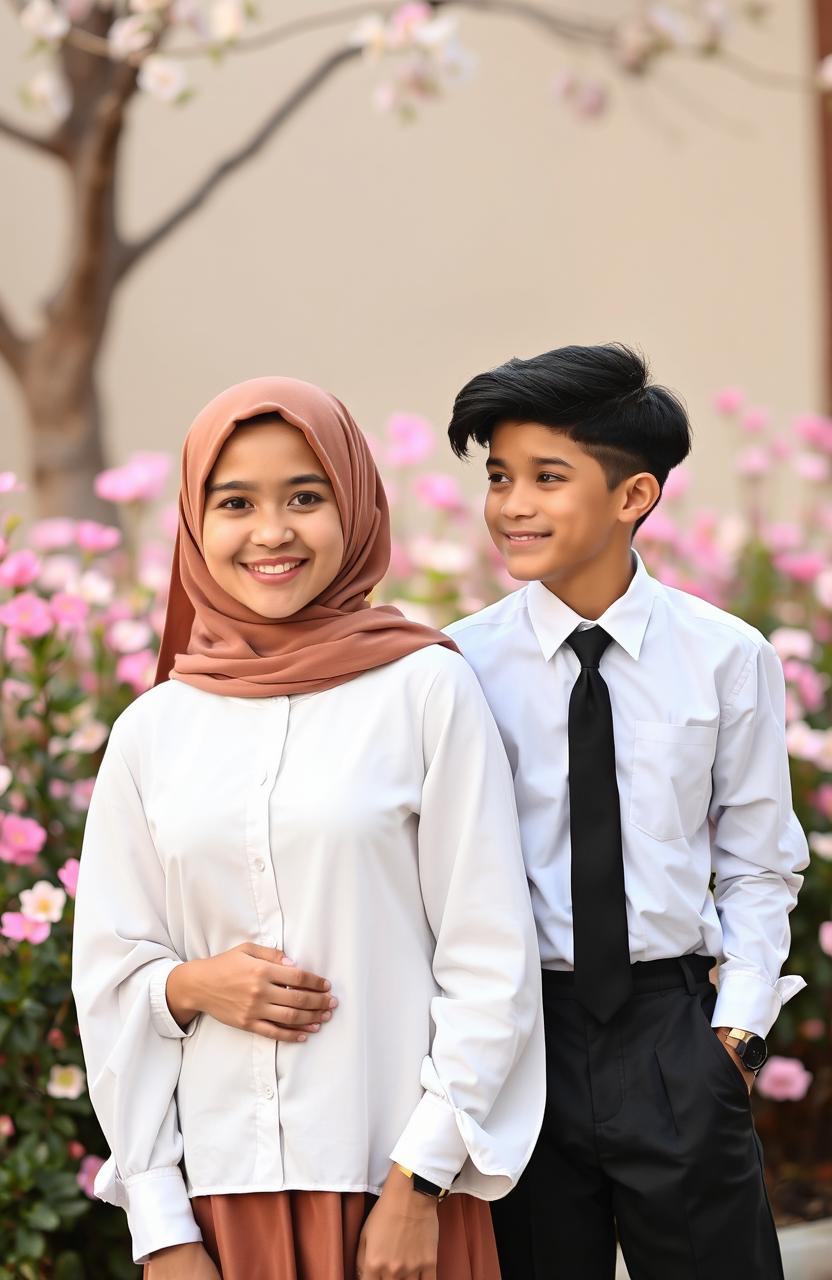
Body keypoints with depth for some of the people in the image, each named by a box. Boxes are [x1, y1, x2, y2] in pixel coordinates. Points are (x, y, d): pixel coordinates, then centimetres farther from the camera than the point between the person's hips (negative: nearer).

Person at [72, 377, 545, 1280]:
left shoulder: (424, 689, -3)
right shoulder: (153, 730, 6)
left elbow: (491, 961, -4)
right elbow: (109, 979, 11)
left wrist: (418, 1184, -8)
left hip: (394, 1181, -2)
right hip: (220, 1187, 3)